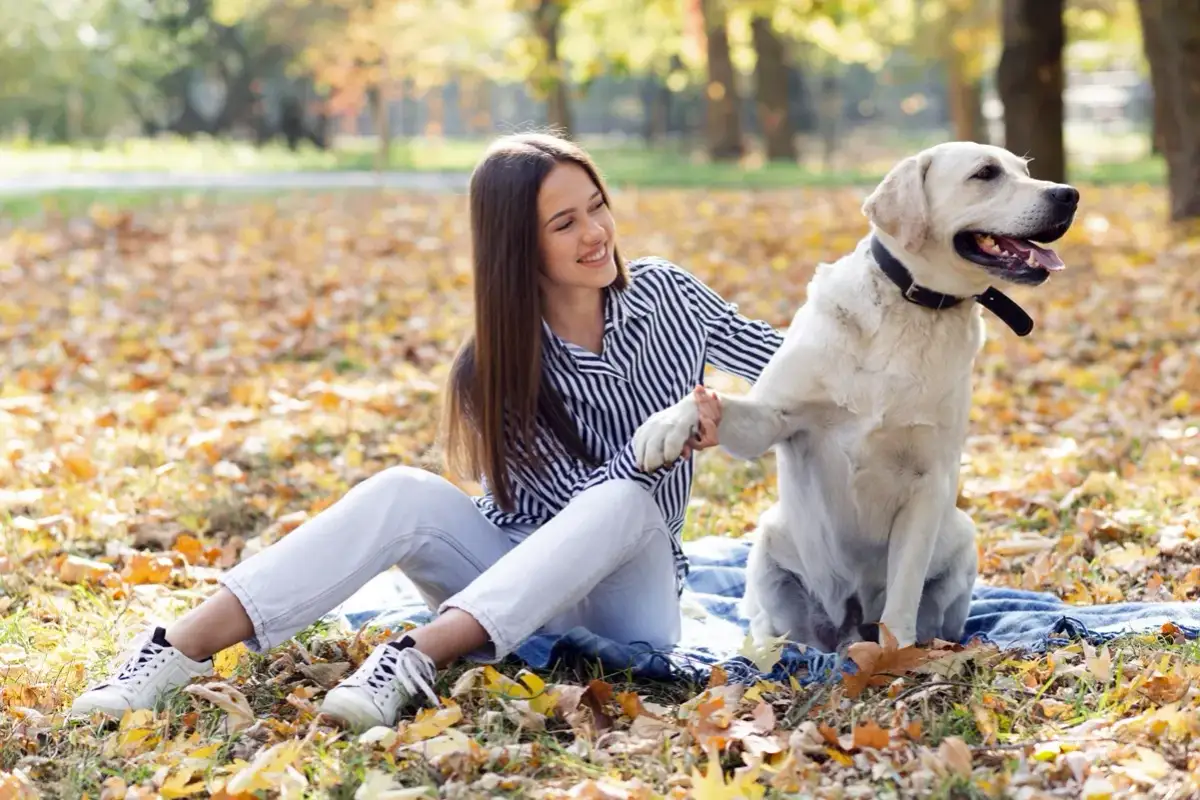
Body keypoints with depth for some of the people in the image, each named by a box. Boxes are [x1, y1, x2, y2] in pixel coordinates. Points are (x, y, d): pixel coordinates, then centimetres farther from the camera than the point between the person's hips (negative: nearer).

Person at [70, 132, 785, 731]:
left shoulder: (662, 293, -3)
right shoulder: (495, 370, -9)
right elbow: (563, 498, -18)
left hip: (632, 593, 0)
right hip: (514, 582, 0)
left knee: (620, 503, -35)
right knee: (405, 493, -29)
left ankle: (415, 660, -49)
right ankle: (179, 650, -37)